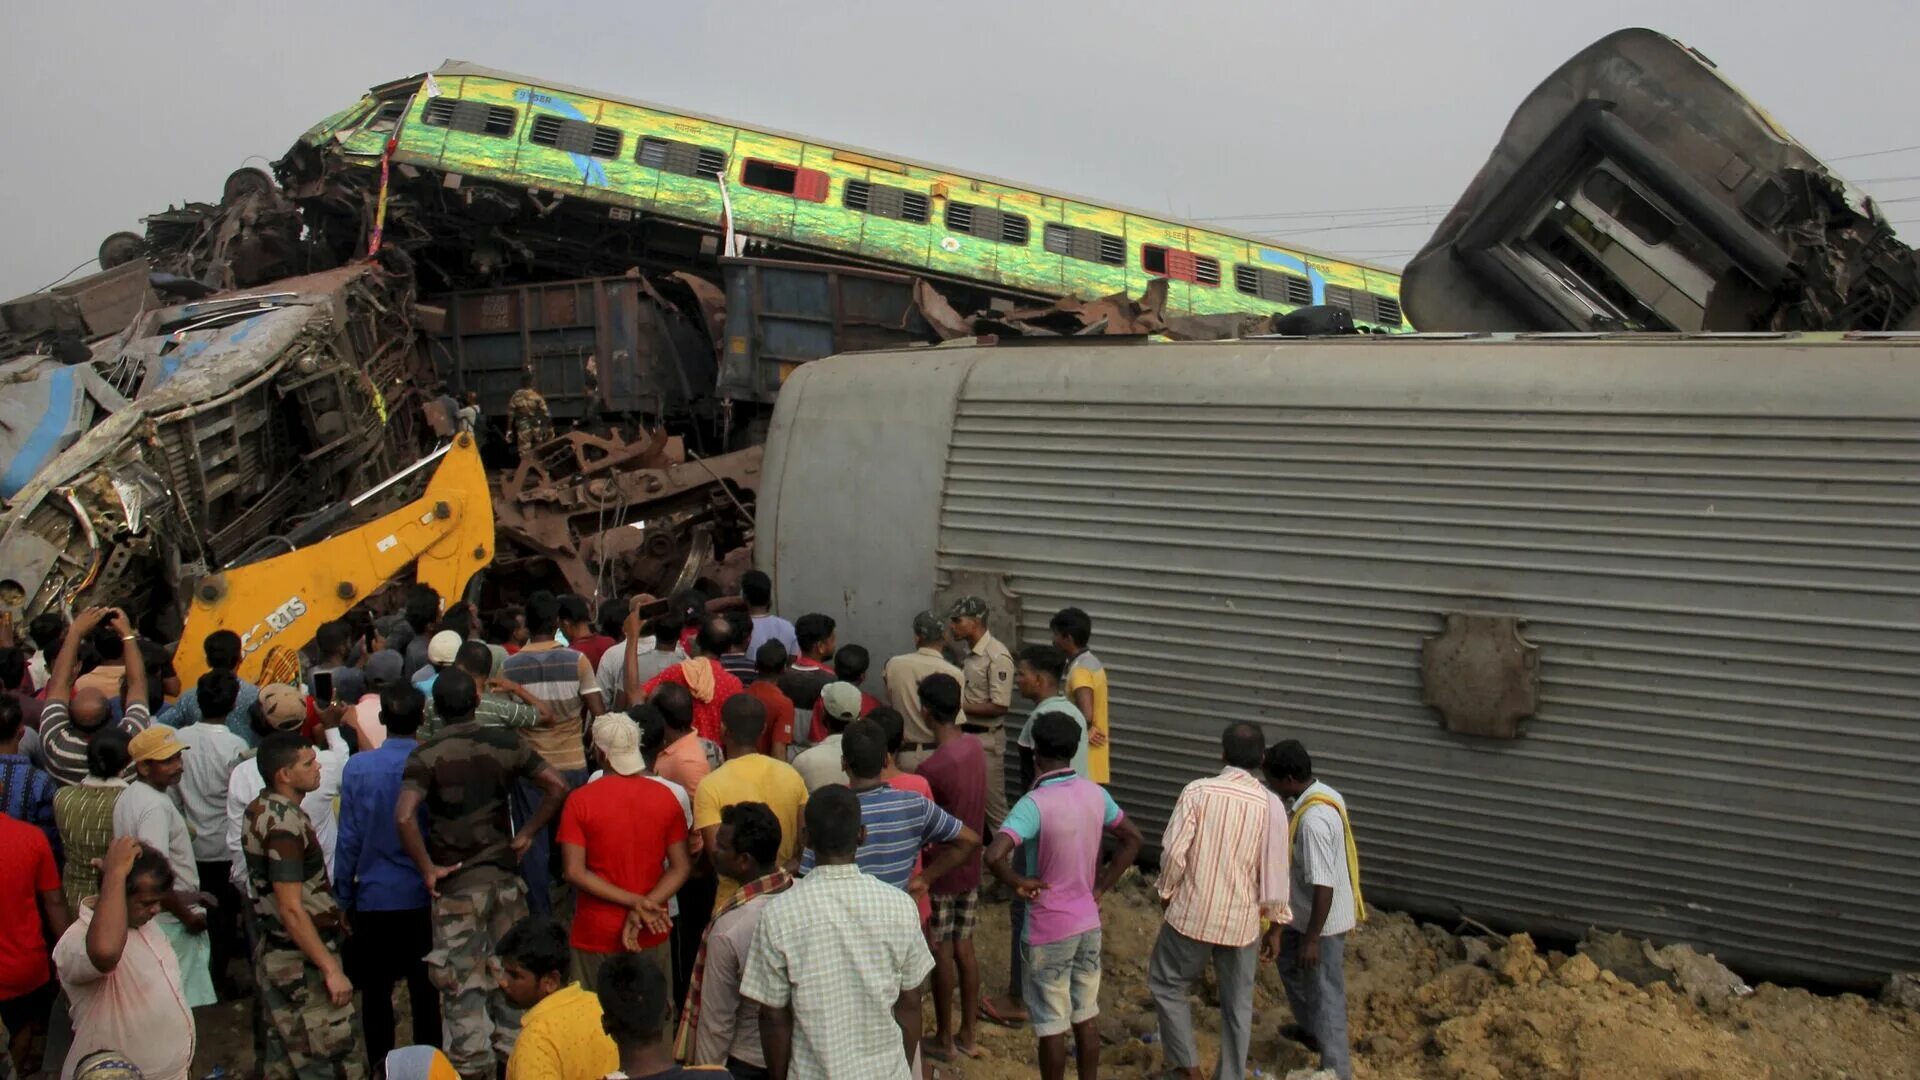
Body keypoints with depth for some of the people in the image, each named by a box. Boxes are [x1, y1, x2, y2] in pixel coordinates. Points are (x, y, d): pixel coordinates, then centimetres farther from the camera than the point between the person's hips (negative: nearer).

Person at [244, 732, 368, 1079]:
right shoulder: (285, 823, -22)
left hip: (275, 954, 10)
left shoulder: (260, 810, 7)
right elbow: (291, 909, -25)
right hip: (302, 962, -10)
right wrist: (331, 969, -23)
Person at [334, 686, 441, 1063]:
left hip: (374, 897, 0)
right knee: (425, 989, 11)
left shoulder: (358, 768, -11)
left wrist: (344, 898, 6)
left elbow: (349, 839, -5)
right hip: (424, 896, 1)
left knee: (376, 991, 12)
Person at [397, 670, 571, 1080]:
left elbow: (404, 816, -23)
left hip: (456, 882, -3)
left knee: (462, 985, 5)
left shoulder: (427, 754, -9)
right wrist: (527, 835, 3)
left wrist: (426, 868, -13)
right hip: (504, 876, 3)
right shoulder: (505, 742, 0)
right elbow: (557, 787, -5)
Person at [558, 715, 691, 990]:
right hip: (652, 933, 3)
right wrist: (644, 907, -14)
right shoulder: (665, 797, -3)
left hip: (596, 934, -2)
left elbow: (575, 872, -15)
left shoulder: (580, 801, -11)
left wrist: (634, 902, -17)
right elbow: (681, 867, -6)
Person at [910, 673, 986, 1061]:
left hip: (940, 874, -7)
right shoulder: (974, 747, -4)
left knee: (941, 954, 7)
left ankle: (944, 1039, 21)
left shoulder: (932, 768, -27)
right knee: (964, 948, 17)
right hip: (970, 868, 7)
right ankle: (969, 1034, 27)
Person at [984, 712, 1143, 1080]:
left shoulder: (1034, 803, -23)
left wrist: (1017, 883, -17)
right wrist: (1100, 888, 10)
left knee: (1052, 1026, 9)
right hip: (1088, 924, 6)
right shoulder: (1096, 794, -3)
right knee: (1085, 1018, 18)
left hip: (1048, 931, -6)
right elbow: (1132, 839, 11)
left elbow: (994, 855, -36)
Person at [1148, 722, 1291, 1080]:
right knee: (1237, 1005, 15)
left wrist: (1168, 893, 4)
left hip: (1193, 914, -2)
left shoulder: (1198, 791, -11)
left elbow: (1173, 851, -14)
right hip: (1241, 921, 2)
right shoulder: (1271, 804, -6)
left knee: (1166, 985, 18)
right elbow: (1275, 871, -4)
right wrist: (1275, 927, 7)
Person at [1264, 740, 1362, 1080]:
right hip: (1305, 912, 10)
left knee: (1325, 994, 3)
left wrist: (1312, 939, -24)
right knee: (1290, 964, 29)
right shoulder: (1321, 795, -2)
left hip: (1322, 919, -10)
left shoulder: (1313, 819, -33)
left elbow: (1324, 885, -31)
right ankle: (1312, 1030, 49)